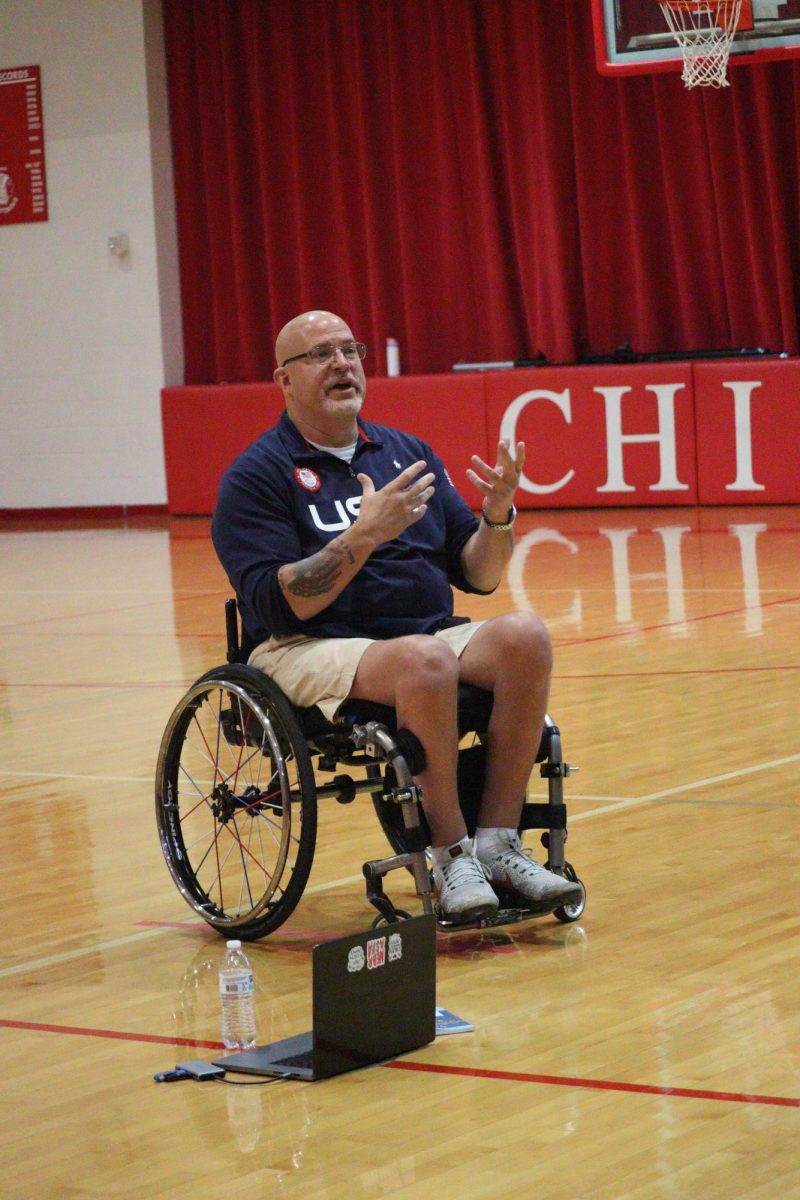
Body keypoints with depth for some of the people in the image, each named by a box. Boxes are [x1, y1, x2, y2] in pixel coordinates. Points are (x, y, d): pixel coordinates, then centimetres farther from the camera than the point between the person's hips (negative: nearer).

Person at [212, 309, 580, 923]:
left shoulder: (408, 452, 17)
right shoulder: (256, 475, 0)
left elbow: (478, 575, 14)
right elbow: (279, 604, -13)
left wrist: (498, 515, -6)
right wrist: (364, 536, -22)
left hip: (430, 637, 6)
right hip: (310, 653, -5)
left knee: (524, 636, -24)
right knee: (425, 659, -36)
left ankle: (498, 844, -20)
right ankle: (449, 856, -25)